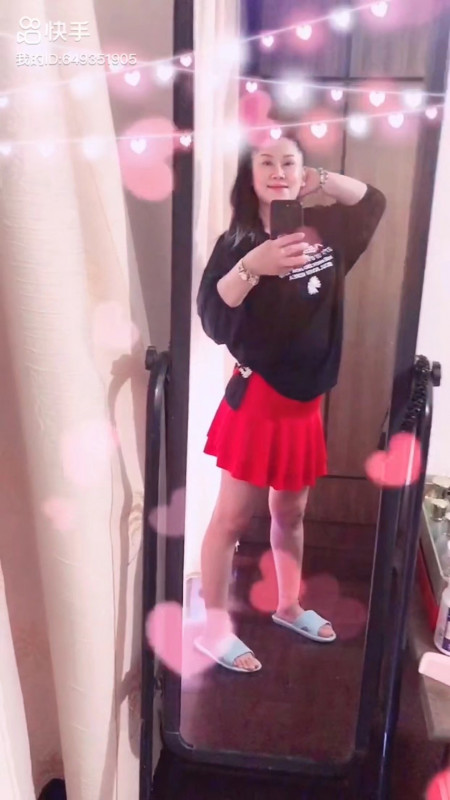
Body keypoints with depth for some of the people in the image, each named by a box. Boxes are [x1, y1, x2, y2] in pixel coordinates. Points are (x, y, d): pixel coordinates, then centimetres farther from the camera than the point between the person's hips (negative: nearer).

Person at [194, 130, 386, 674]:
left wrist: (321, 180, 6)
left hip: (306, 399, 6)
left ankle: (289, 607, 38)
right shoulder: (236, 242, -11)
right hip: (255, 398, -5)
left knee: (292, 513, 19)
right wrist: (251, 267, -37)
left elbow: (374, 201, 22)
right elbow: (212, 320, -22)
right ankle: (214, 629, 17)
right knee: (233, 516, 2)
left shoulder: (325, 230, 4)